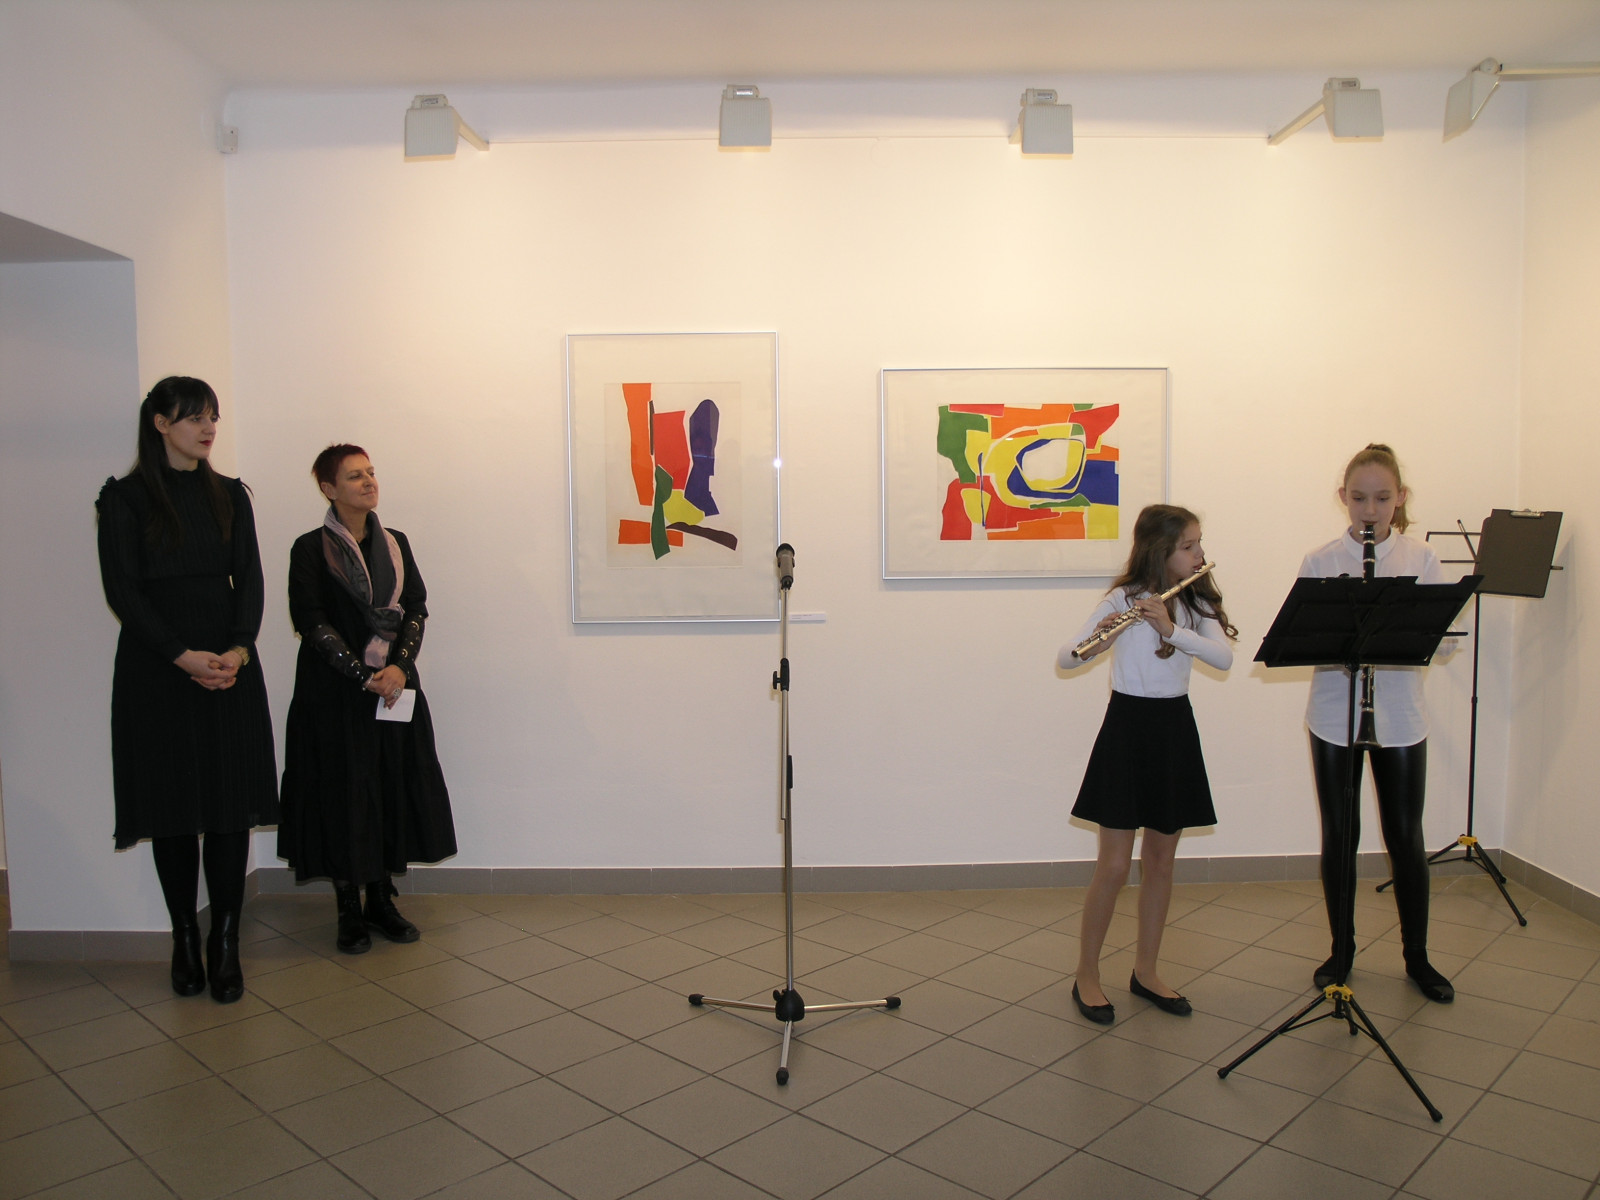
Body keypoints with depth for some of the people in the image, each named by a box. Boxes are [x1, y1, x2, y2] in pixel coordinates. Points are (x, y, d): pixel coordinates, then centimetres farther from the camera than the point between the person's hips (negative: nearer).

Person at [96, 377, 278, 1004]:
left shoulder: (230, 494, 10)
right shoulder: (124, 497, 0)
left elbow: (249, 578, 5)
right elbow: (122, 589, -6)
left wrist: (239, 649, -12)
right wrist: (183, 656, -16)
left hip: (229, 664, 2)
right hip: (156, 666, -2)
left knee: (231, 805, -1)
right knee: (172, 806, 3)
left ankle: (225, 942, 7)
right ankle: (185, 939, 16)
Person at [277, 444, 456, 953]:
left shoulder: (395, 543, 10)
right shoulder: (311, 549, -3)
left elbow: (417, 609, 5)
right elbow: (312, 622, -9)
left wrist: (399, 666, -11)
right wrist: (364, 676, -15)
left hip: (396, 685, 4)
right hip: (335, 692, -4)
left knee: (395, 791, 6)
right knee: (342, 794, 1)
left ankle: (381, 901, 20)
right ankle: (349, 911, 13)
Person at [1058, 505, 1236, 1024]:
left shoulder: (1197, 603, 5)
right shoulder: (1123, 599, -8)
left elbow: (1224, 657, -12)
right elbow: (1063, 659, -13)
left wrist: (1172, 628, -26)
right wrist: (1093, 644, -34)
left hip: (1175, 731, 5)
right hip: (1128, 727, -5)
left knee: (1161, 860, 12)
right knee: (1115, 865, -2)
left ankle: (1145, 971, 26)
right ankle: (1086, 976, 13)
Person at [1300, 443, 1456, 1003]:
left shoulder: (1422, 559, 1)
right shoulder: (1319, 562, -1)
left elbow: (1445, 642, -4)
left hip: (1400, 718, 0)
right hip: (1334, 716, 0)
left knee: (1405, 836, 8)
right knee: (1339, 835, 8)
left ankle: (1417, 955, 27)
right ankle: (1342, 949, 25)